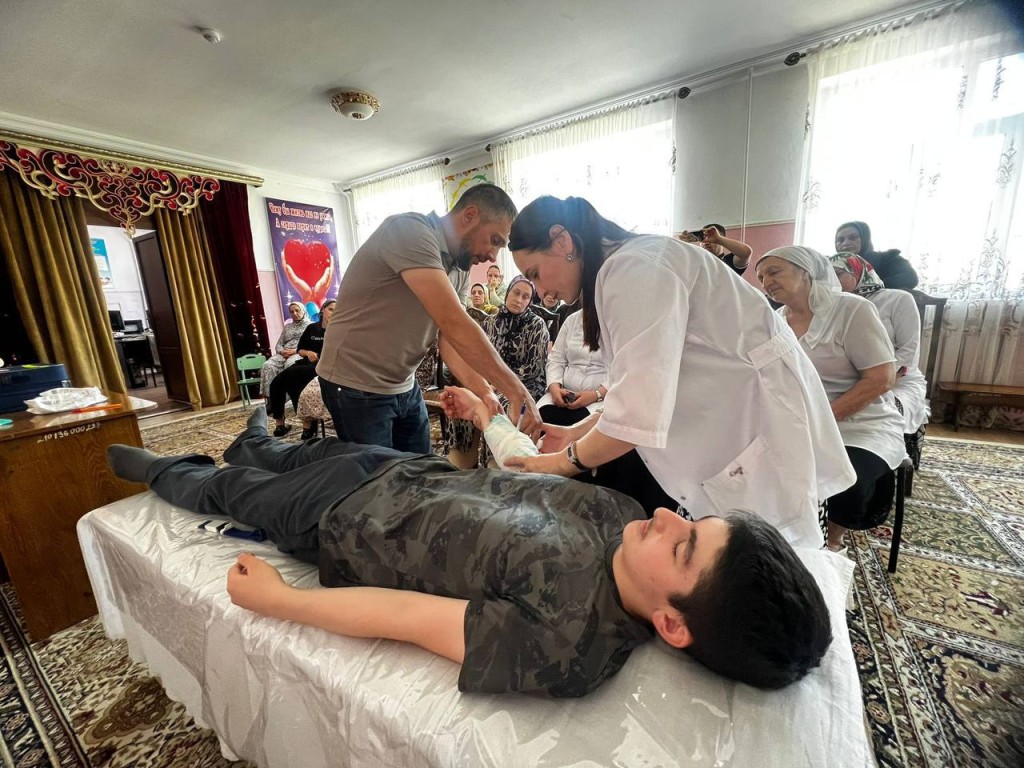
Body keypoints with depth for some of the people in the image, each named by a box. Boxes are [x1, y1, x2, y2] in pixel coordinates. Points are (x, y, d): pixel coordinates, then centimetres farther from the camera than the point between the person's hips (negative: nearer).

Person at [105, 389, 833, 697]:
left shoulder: (564, 645, -37)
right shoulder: (619, 512, -18)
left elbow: (405, 616, -31)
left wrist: (275, 598, -18)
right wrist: (486, 413, 13)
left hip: (345, 521, -5)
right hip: (413, 470, 5)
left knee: (228, 488, 21)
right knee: (323, 446, 31)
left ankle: (161, 468, 59)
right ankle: (256, 442, 69)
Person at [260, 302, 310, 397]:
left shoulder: (310, 325, 12)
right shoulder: (287, 326, 28)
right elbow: (278, 345, 21)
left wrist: (296, 350, -14)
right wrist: (282, 351, -3)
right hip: (284, 354, 5)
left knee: (289, 364, -40)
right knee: (268, 366, -27)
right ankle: (269, 397, -30)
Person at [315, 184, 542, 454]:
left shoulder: (460, 270, 4)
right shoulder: (409, 230, -22)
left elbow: (451, 339, -3)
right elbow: (454, 325, -32)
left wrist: (484, 391, -18)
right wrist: (516, 390, -30)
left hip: (405, 386, 8)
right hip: (356, 386, -7)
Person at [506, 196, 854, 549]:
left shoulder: (636, 267, -21)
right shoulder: (620, 271, 10)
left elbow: (639, 415, -30)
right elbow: (640, 391, 10)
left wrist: (565, 461, -15)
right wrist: (575, 434, 5)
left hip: (766, 436, -9)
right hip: (730, 440, 9)